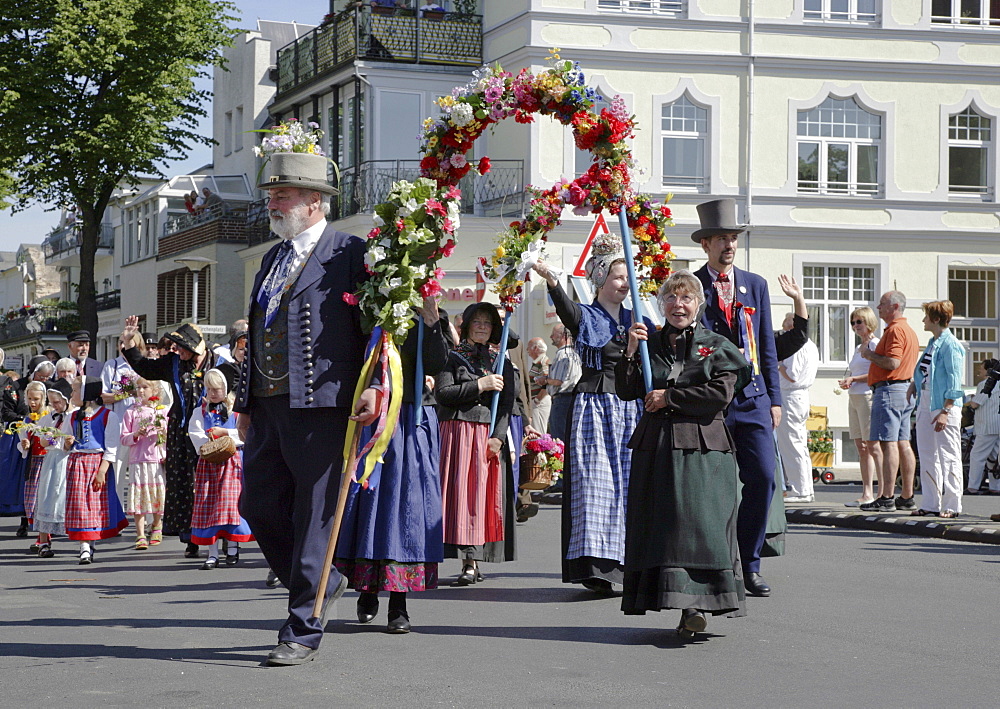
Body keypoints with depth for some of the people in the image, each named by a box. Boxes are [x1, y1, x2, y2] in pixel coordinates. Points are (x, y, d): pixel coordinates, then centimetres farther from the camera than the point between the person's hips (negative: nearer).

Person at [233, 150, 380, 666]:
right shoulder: (273, 258, 21)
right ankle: (322, 583, 29)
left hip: (319, 409, -8)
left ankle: (303, 632, 2)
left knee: (312, 518, -4)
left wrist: (374, 384, -18)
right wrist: (246, 402, 20)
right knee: (258, 506, 9)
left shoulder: (349, 253, -3)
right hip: (268, 408, 8)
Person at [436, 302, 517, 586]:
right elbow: (442, 392, -5)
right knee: (461, 492, -6)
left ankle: (473, 563, -8)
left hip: (488, 435, 1)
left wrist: (498, 436, -8)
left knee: (484, 494, -6)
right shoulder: (452, 357, 9)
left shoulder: (501, 362, 15)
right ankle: (470, 563, -4)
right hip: (458, 432, -1)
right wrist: (479, 385, -11)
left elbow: (507, 403, 7)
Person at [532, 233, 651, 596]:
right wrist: (550, 279, -40)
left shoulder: (635, 318, 16)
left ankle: (625, 563, 8)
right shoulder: (584, 317, 1)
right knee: (597, 483, -9)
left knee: (629, 482, 2)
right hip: (594, 406, -5)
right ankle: (595, 568, -11)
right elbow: (565, 306, -21)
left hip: (630, 409, 5)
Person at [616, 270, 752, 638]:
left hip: (702, 447, -3)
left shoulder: (716, 346, 6)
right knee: (660, 521, -1)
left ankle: (694, 606, -15)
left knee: (698, 520, -11)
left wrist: (669, 397, -8)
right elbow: (627, 392, 6)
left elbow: (721, 393, -8)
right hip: (655, 447, 3)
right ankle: (686, 605, 4)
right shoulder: (649, 343, 13)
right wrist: (630, 352, -7)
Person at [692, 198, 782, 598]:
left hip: (752, 397, 3)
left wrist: (774, 398, 10)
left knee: (763, 477, -6)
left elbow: (767, 345, 15)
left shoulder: (755, 285, 14)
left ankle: (749, 565, 6)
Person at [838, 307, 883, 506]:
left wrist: (853, 379, -13)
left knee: (872, 445, -12)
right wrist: (847, 382, 6)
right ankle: (867, 493, 6)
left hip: (869, 396, -9)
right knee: (861, 447, 6)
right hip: (854, 398, 9)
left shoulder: (875, 344, -6)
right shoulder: (859, 348, 21)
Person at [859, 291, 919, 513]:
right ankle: (907, 497, 11)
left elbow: (892, 363, -23)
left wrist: (870, 354, -8)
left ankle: (886, 498, -16)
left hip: (889, 389, -11)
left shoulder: (896, 330, -13)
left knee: (888, 444, -12)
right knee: (903, 444, 10)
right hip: (905, 391, 11)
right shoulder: (908, 329, 21)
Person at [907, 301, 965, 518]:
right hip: (925, 405, 9)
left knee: (949, 457, -2)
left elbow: (953, 383, -16)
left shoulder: (951, 346, -13)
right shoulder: (932, 343, 14)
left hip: (945, 407, -9)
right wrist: (914, 383, 8)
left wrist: (945, 411, -20)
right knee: (927, 455, 10)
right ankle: (930, 504, 17)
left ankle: (952, 505, 3)